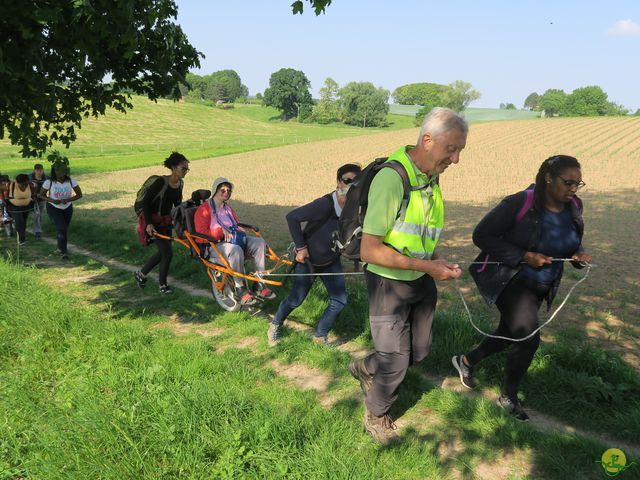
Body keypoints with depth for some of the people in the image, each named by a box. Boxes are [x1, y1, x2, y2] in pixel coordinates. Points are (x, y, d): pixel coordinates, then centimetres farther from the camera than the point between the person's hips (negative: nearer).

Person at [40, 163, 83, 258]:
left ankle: (60, 248, 40)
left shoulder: (71, 181, -15)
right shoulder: (49, 182, -18)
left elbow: (79, 195, -8)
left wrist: (68, 200, -24)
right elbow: (41, 195, -6)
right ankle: (63, 251, -7)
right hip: (53, 208, -3)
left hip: (67, 208, 3)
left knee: (64, 230, 14)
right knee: (61, 228, -20)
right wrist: (52, 200, -24)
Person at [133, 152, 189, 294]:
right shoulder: (161, 181, -22)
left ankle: (140, 274, 35)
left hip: (166, 221, 8)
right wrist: (149, 223, -25)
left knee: (163, 252, 15)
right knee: (168, 253, -9)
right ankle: (163, 285, 10)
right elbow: (145, 202, -20)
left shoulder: (180, 183, 1)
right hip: (154, 222, -8)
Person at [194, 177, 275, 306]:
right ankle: (240, 289, -30)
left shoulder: (227, 208, 22)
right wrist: (221, 231, -22)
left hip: (234, 240, 8)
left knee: (259, 242, -17)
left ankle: (259, 285, -18)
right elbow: (201, 235, -12)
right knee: (236, 250, -40)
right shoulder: (204, 210, -3)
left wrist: (239, 229, 9)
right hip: (215, 245, -7)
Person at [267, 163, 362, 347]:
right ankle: (275, 325, 36)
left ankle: (320, 336, 22)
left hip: (331, 261, 5)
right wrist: (301, 247, -25)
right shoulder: (325, 204, -32)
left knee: (339, 300, 1)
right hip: (308, 258, -5)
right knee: (296, 299, 7)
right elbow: (292, 217, -30)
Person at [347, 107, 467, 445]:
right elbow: (369, 250, -26)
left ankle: (366, 368, 46)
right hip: (389, 283, -8)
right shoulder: (391, 178, -26)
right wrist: (426, 265, -27)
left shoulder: (431, 179, 1)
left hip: (421, 280, 8)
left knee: (418, 351, 20)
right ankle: (376, 416, 36)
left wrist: (437, 263, 0)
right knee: (395, 362, 7)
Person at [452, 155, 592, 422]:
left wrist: (578, 255, -12)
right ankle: (508, 397, 13)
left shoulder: (574, 207, -3)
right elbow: (481, 235, -21)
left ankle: (466, 361, 46)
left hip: (540, 288, 7)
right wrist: (524, 256, -27)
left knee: (509, 335, 19)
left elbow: (569, 243, 13)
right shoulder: (519, 204, -23)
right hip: (510, 281, -7)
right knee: (528, 338, -13)